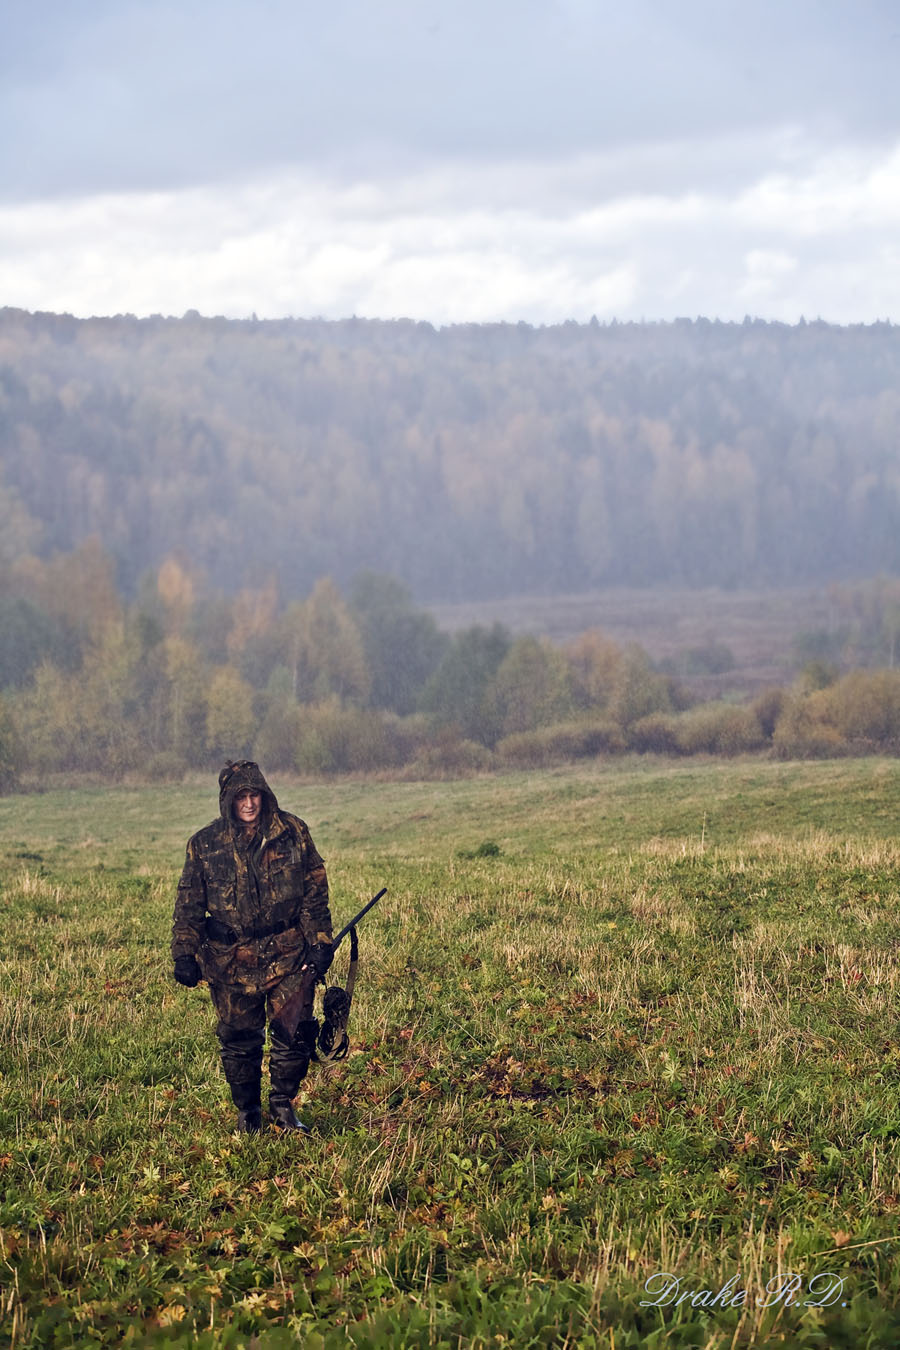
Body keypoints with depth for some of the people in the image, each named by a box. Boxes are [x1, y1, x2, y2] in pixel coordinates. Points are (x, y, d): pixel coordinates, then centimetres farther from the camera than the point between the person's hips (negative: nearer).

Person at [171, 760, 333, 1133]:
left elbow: (315, 891, 5)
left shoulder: (292, 833, -1)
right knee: (238, 1038, 6)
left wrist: (320, 942, 0)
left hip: (287, 953, 0)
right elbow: (189, 905, 5)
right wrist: (184, 955, -1)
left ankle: (282, 1103, 18)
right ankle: (247, 1112, 25)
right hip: (231, 959, 0)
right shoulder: (205, 845, -1)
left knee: (295, 1032, -3)